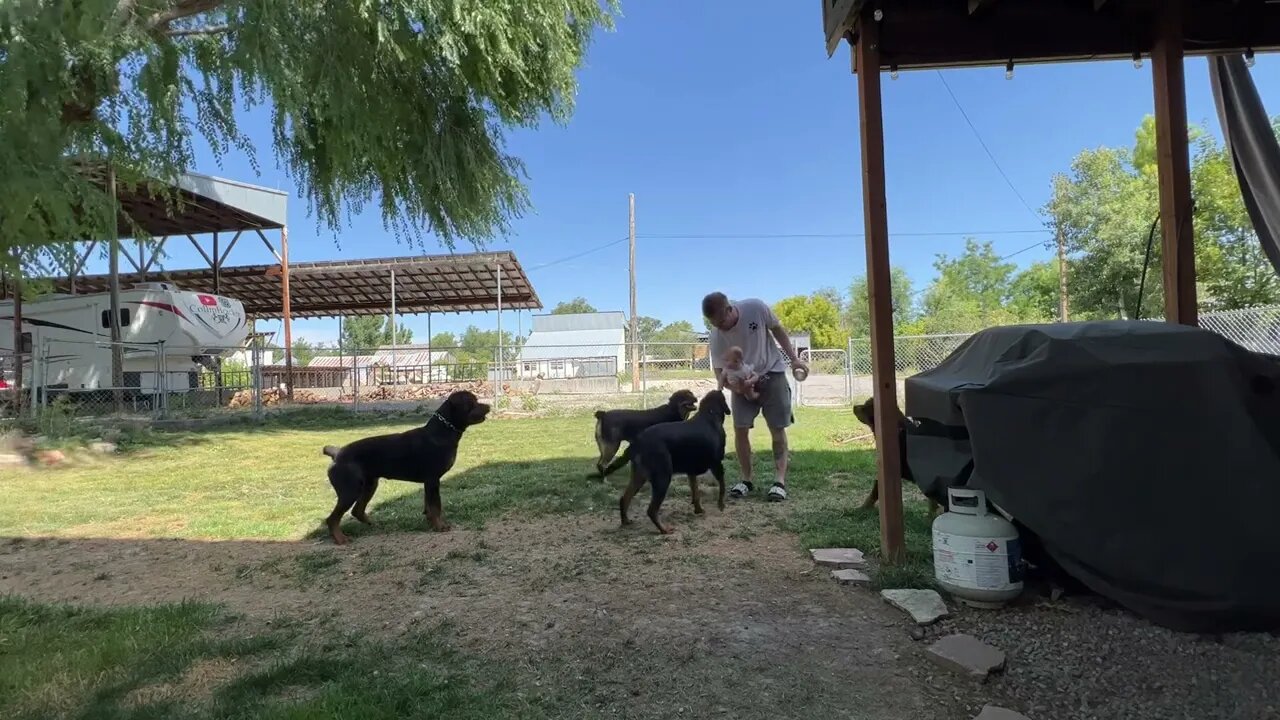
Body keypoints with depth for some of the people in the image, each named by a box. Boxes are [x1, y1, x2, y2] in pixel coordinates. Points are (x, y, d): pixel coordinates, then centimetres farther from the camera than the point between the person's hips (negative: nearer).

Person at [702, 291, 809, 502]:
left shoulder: (756, 308, -25)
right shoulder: (716, 335, -21)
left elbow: (777, 330, -5)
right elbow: (719, 368, -13)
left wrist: (794, 358, -5)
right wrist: (723, 381, -37)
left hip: (772, 374, -1)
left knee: (777, 429, -3)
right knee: (740, 429, -5)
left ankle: (780, 481, -1)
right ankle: (746, 479, 9)